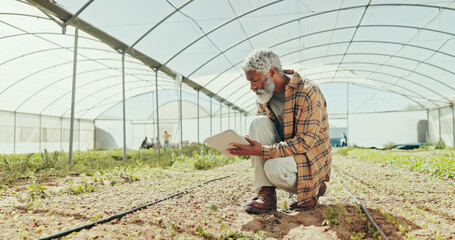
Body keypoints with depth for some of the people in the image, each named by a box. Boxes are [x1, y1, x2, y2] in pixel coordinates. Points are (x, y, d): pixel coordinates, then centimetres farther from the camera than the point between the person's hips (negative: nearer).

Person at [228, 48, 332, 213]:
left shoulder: (308, 92, -21)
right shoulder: (263, 96, 1)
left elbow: (305, 142, -26)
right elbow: (261, 132, 8)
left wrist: (262, 151, -34)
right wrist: (245, 143, -17)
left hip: (310, 157, -6)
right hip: (282, 152, 6)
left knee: (275, 168, -35)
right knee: (259, 123, -19)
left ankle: (313, 188, -1)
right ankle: (266, 193, -20)